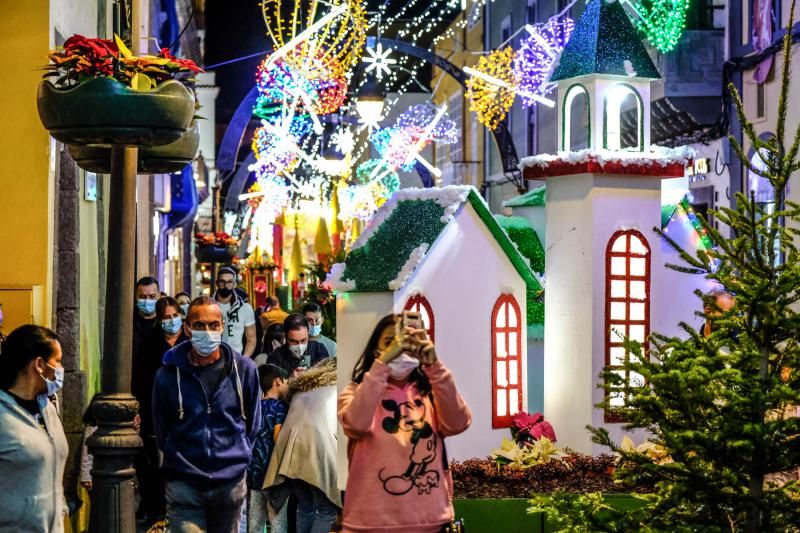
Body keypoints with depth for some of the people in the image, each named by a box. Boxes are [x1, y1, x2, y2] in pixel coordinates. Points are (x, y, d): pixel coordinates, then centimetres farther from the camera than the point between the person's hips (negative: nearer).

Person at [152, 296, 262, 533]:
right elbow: (161, 431, 9)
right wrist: (179, 458, 10)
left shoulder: (244, 369, -1)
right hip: (183, 484, -2)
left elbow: (252, 423, 11)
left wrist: (239, 455, 11)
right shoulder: (169, 374, -4)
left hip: (231, 481, 2)